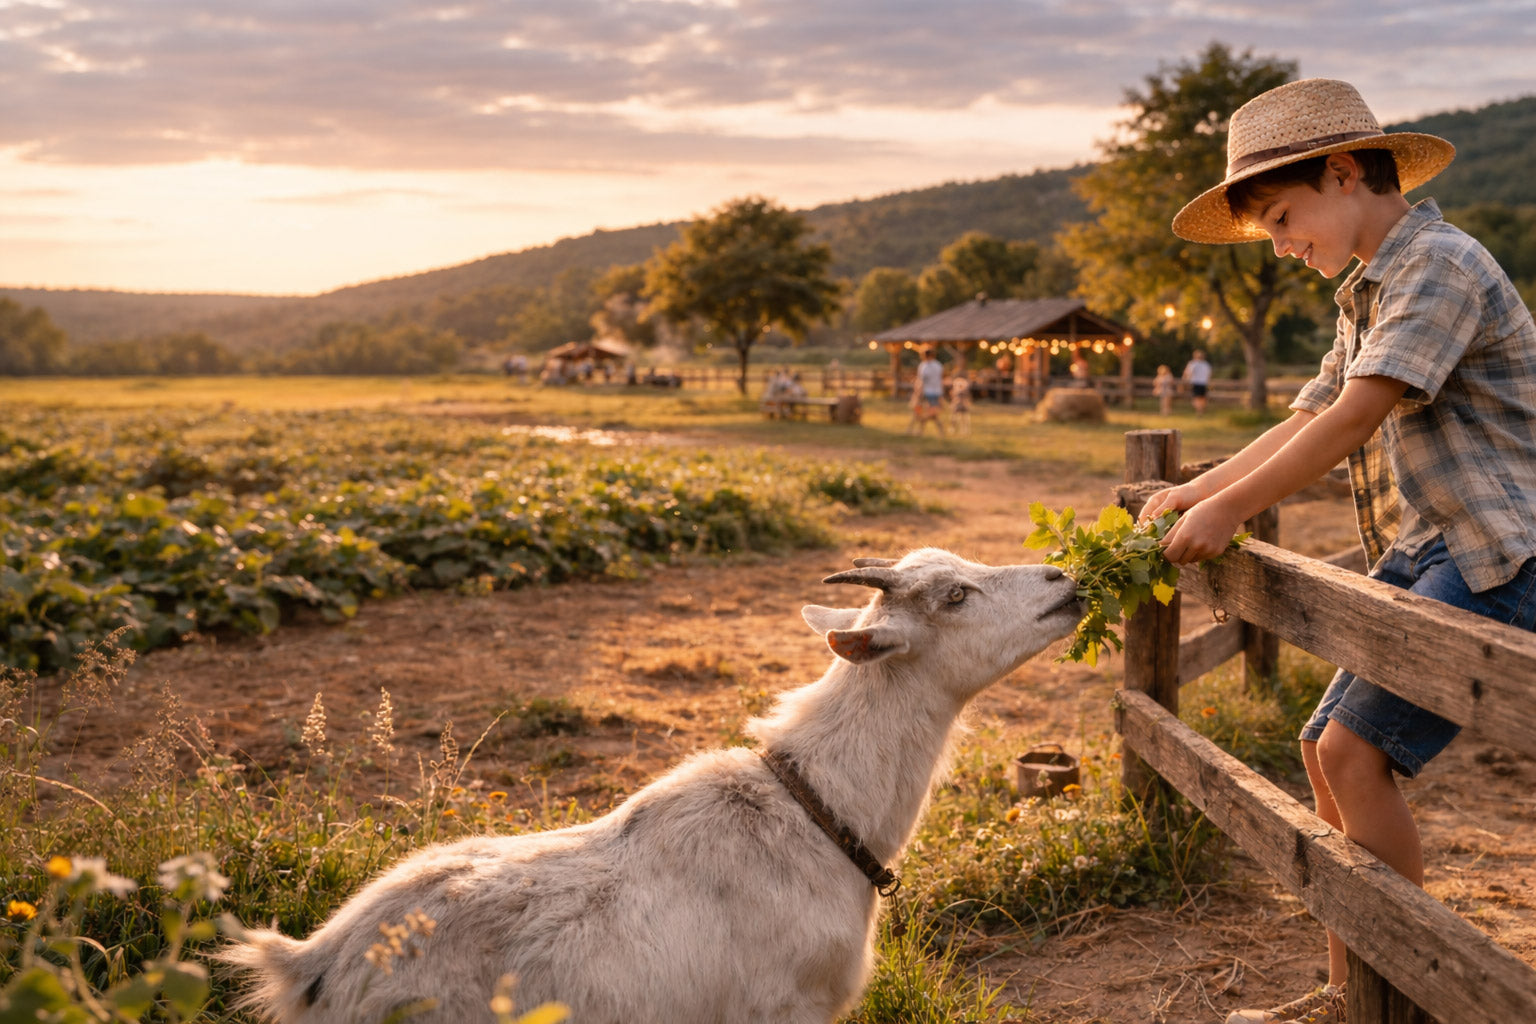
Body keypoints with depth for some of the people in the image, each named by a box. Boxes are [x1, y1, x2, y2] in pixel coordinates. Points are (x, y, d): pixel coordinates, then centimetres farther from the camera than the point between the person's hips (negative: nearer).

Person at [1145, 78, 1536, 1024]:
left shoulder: (1440, 263, -12)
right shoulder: (1371, 295, 20)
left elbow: (1354, 418, -20)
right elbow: (1305, 420, 20)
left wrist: (1231, 509, -15)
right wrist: (1192, 493, 10)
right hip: (1423, 558, 10)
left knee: (1356, 749, -15)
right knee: (1328, 750, 6)